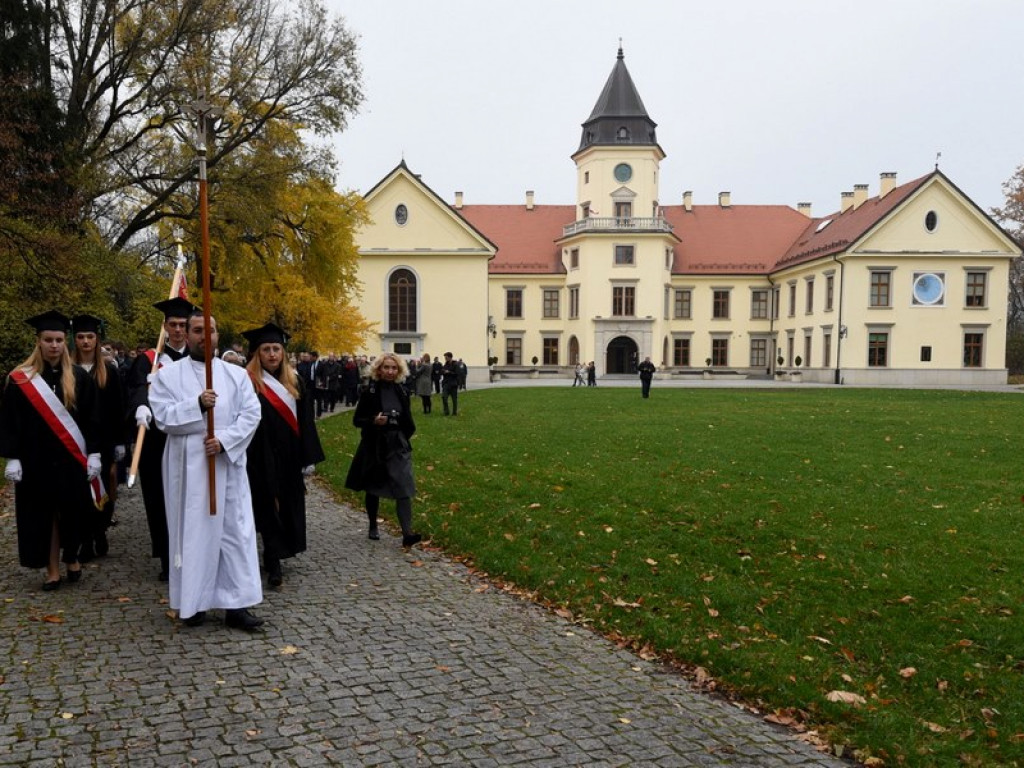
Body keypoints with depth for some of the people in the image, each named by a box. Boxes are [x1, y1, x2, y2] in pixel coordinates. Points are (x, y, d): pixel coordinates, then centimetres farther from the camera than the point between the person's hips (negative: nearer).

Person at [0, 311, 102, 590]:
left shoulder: (79, 377, 2)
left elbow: (92, 418, 2)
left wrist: (94, 453, -4)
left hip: (71, 459, 1)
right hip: (36, 459, -1)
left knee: (72, 512, 7)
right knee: (44, 514, 5)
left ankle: (71, 558, 30)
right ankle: (52, 568, 15)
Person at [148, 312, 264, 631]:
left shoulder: (237, 374, 8)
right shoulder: (168, 374, 4)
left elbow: (251, 414, 0)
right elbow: (162, 416, -6)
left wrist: (224, 439, -14)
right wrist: (197, 404, -20)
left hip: (228, 463, 2)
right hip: (188, 466, -1)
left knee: (236, 532, 0)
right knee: (192, 532, 4)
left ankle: (236, 604, 4)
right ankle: (192, 603, 15)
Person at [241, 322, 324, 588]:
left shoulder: (294, 382, 7)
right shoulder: (249, 383, -9)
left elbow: (305, 421, 7)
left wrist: (308, 457, 1)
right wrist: (252, 463, -17)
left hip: (289, 458, 5)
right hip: (263, 458, -5)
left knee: (289, 506, 13)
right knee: (270, 506, -2)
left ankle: (276, 553, 30)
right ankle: (273, 563, 2)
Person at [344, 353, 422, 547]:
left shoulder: (401, 392, 4)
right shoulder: (369, 392, -8)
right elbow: (357, 420, -7)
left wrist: (408, 433, 4)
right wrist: (374, 421, -23)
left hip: (398, 447, 2)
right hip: (375, 447, -2)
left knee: (404, 489, -9)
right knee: (373, 489, 13)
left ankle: (407, 534, -13)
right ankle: (373, 526, 31)